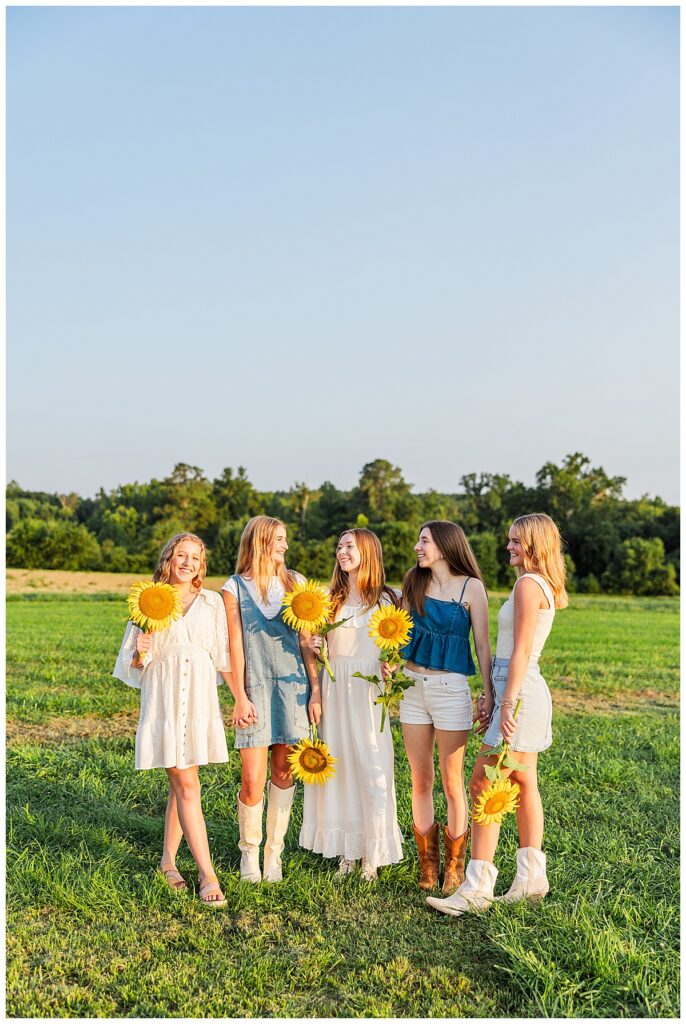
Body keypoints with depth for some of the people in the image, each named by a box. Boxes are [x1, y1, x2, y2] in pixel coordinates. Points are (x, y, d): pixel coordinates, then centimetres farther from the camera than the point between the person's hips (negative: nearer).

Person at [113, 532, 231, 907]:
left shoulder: (212, 602, 9)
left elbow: (224, 656, 10)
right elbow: (134, 663, 6)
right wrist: (140, 653, -16)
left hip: (199, 698, 2)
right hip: (163, 697, -2)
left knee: (181, 783, 10)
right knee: (187, 785, -6)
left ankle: (168, 859, 27)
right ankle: (207, 875, -3)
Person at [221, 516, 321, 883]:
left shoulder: (294, 583, 8)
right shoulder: (234, 588, 2)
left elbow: (305, 640, 7)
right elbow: (235, 645, 0)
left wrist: (315, 690, 2)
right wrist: (240, 697, -5)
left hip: (293, 685, 2)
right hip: (256, 688, -2)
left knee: (283, 772, 5)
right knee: (252, 781, -5)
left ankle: (274, 852, 20)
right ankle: (249, 851, 18)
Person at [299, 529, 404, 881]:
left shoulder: (386, 599, 1)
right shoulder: (330, 598, 12)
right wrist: (313, 646, -3)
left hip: (369, 692, -4)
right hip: (334, 689, 4)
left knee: (371, 768, -2)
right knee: (336, 765, 6)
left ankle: (372, 853, 10)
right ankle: (345, 850, 16)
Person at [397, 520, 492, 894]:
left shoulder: (471, 587, -5)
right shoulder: (414, 582, 7)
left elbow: (482, 645, -4)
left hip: (450, 688, -4)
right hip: (412, 685, 4)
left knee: (452, 782, 4)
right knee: (420, 781, 9)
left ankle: (454, 867, 20)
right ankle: (427, 864, 21)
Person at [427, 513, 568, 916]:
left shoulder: (528, 585, -15)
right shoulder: (542, 586, 15)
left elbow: (520, 652, -19)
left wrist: (506, 704, -19)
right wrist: (491, 693, 16)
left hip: (520, 692, -11)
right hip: (525, 690, 11)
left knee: (483, 785, -7)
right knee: (524, 782, 15)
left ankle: (477, 889, -2)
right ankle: (532, 878, 24)